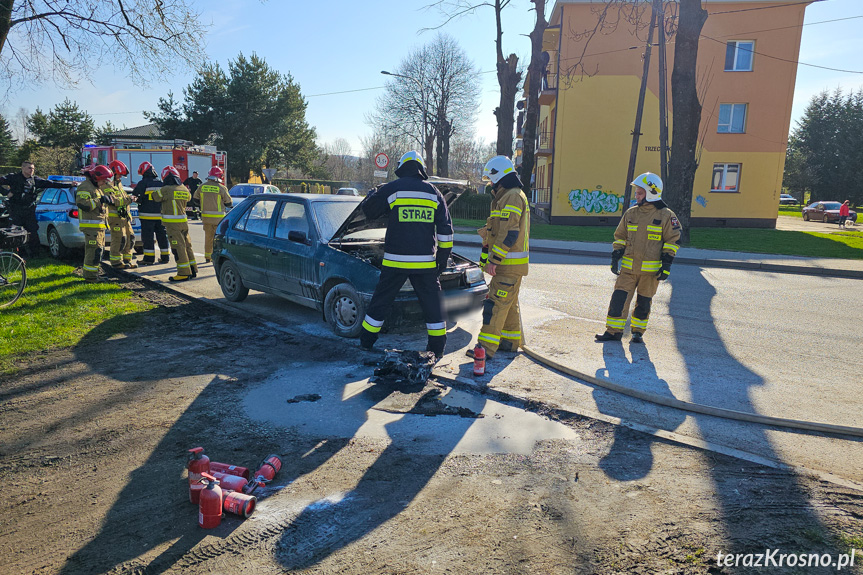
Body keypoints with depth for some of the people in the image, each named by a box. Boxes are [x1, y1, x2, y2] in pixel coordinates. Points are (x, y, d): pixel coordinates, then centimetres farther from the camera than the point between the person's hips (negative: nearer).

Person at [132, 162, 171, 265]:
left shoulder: (143, 183, -9)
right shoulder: (161, 183, 7)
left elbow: (134, 196, -11)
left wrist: (137, 199, 4)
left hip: (147, 215, -5)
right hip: (160, 214, 5)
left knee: (148, 237, 0)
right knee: (162, 235, 11)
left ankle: (149, 258, 0)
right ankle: (165, 256, 14)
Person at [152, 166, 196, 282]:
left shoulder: (166, 190, -13)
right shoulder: (184, 189, 7)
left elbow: (155, 197, 0)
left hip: (173, 224, -7)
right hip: (183, 221, 7)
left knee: (178, 247, -5)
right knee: (187, 245, 14)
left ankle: (184, 273, -5)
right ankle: (192, 270, 20)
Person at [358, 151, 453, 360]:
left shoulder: (391, 189, -3)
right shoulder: (434, 193, 7)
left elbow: (368, 210, 10)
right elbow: (446, 230, 8)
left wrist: (375, 192, 30)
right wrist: (443, 257, 14)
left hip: (396, 260, -2)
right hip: (426, 262, 2)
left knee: (381, 300, 11)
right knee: (431, 303, 11)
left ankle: (367, 341, 22)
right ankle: (438, 348, 15)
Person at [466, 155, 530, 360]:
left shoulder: (512, 197, -16)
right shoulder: (507, 196, 19)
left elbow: (509, 233, -23)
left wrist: (494, 259, -23)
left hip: (510, 264, -11)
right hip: (510, 264, 11)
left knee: (496, 303, -11)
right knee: (508, 303, 17)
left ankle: (486, 347, -10)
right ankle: (511, 341, 27)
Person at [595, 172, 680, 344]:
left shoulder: (666, 215, -3)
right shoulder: (631, 213, 7)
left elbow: (672, 240, 0)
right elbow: (620, 236, 14)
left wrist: (666, 265, -6)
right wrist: (615, 258, 7)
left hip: (651, 270, -3)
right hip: (628, 267, 3)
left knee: (644, 303, 8)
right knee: (619, 298, -4)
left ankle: (638, 332, 24)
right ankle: (613, 331, 5)